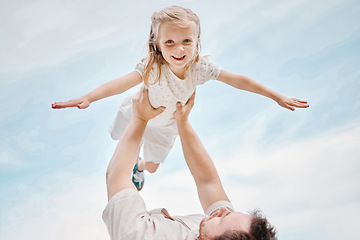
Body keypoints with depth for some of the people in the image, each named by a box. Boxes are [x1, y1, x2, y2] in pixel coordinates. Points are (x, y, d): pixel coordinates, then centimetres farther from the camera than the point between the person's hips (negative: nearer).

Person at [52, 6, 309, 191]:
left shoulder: (200, 67, -32)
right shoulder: (153, 66, -40)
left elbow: (239, 80, -26)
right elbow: (122, 82, -53)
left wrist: (278, 97, -23)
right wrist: (87, 98, -69)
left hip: (167, 124, 3)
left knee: (152, 166, 23)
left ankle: (140, 167, 60)